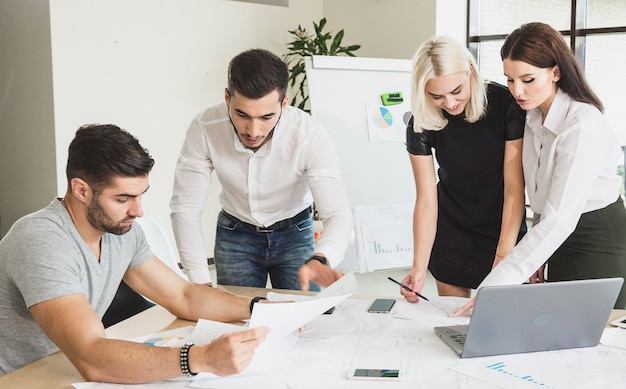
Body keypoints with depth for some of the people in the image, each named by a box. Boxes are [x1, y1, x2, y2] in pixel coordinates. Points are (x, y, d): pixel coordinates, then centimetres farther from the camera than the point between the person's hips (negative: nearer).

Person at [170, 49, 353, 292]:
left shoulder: (310, 137, -30)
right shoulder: (204, 129, -26)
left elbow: (338, 214, -32)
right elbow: (185, 208, -19)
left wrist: (320, 260, -54)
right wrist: (201, 283, -26)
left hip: (294, 234, 0)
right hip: (234, 234, 1)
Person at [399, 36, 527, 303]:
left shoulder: (506, 104, -19)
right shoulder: (421, 124, -14)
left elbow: (514, 189, -19)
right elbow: (426, 200, -13)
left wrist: (504, 259, -26)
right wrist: (419, 268, -22)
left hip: (504, 225, -1)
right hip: (450, 228, 2)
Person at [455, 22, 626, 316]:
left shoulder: (583, 126, -24)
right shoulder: (534, 118, 2)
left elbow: (560, 218, -31)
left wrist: (494, 287, -36)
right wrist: (538, 255, 9)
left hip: (598, 245, -7)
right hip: (561, 241, 7)